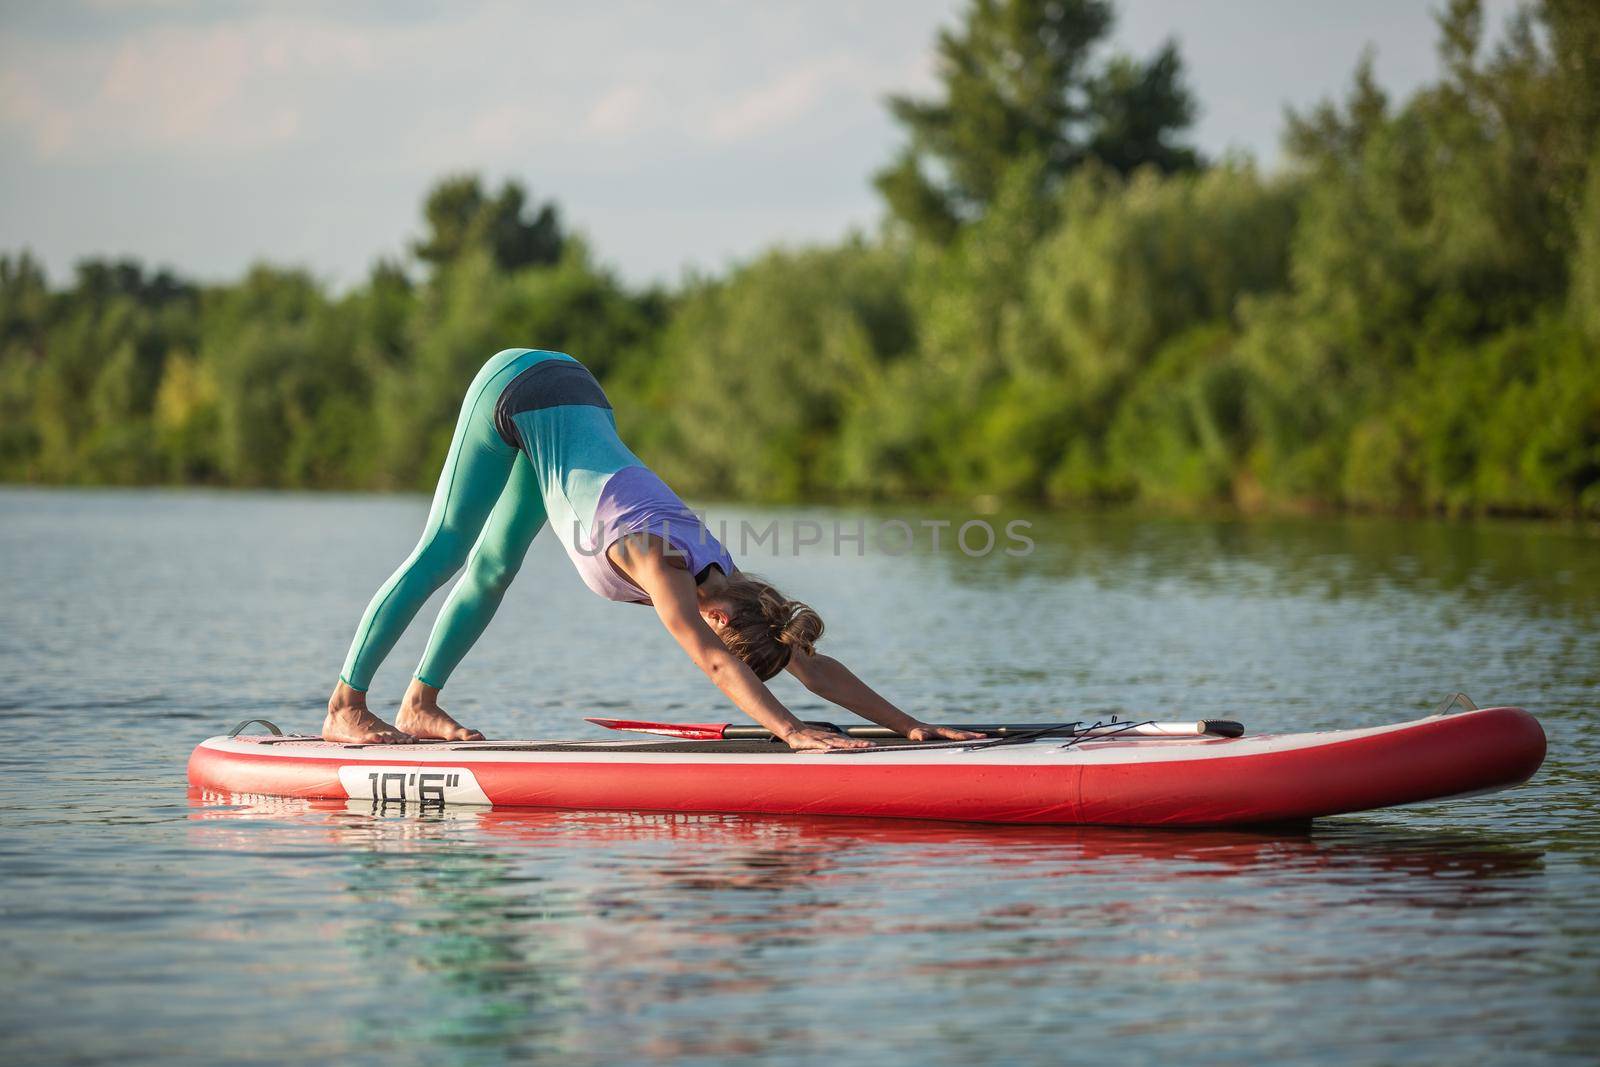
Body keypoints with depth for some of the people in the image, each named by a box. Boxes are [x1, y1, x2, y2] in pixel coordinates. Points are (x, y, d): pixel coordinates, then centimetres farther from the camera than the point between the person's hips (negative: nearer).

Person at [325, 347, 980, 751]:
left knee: (495, 565, 12)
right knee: (441, 552, -3)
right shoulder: (659, 561, -33)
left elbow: (814, 666, -13)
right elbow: (710, 661, -48)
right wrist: (790, 731, -58)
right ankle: (344, 707, 5)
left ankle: (418, 706, 23)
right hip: (520, 388, -6)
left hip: (574, 401, 6)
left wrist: (910, 726, -19)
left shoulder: (721, 579, -15)